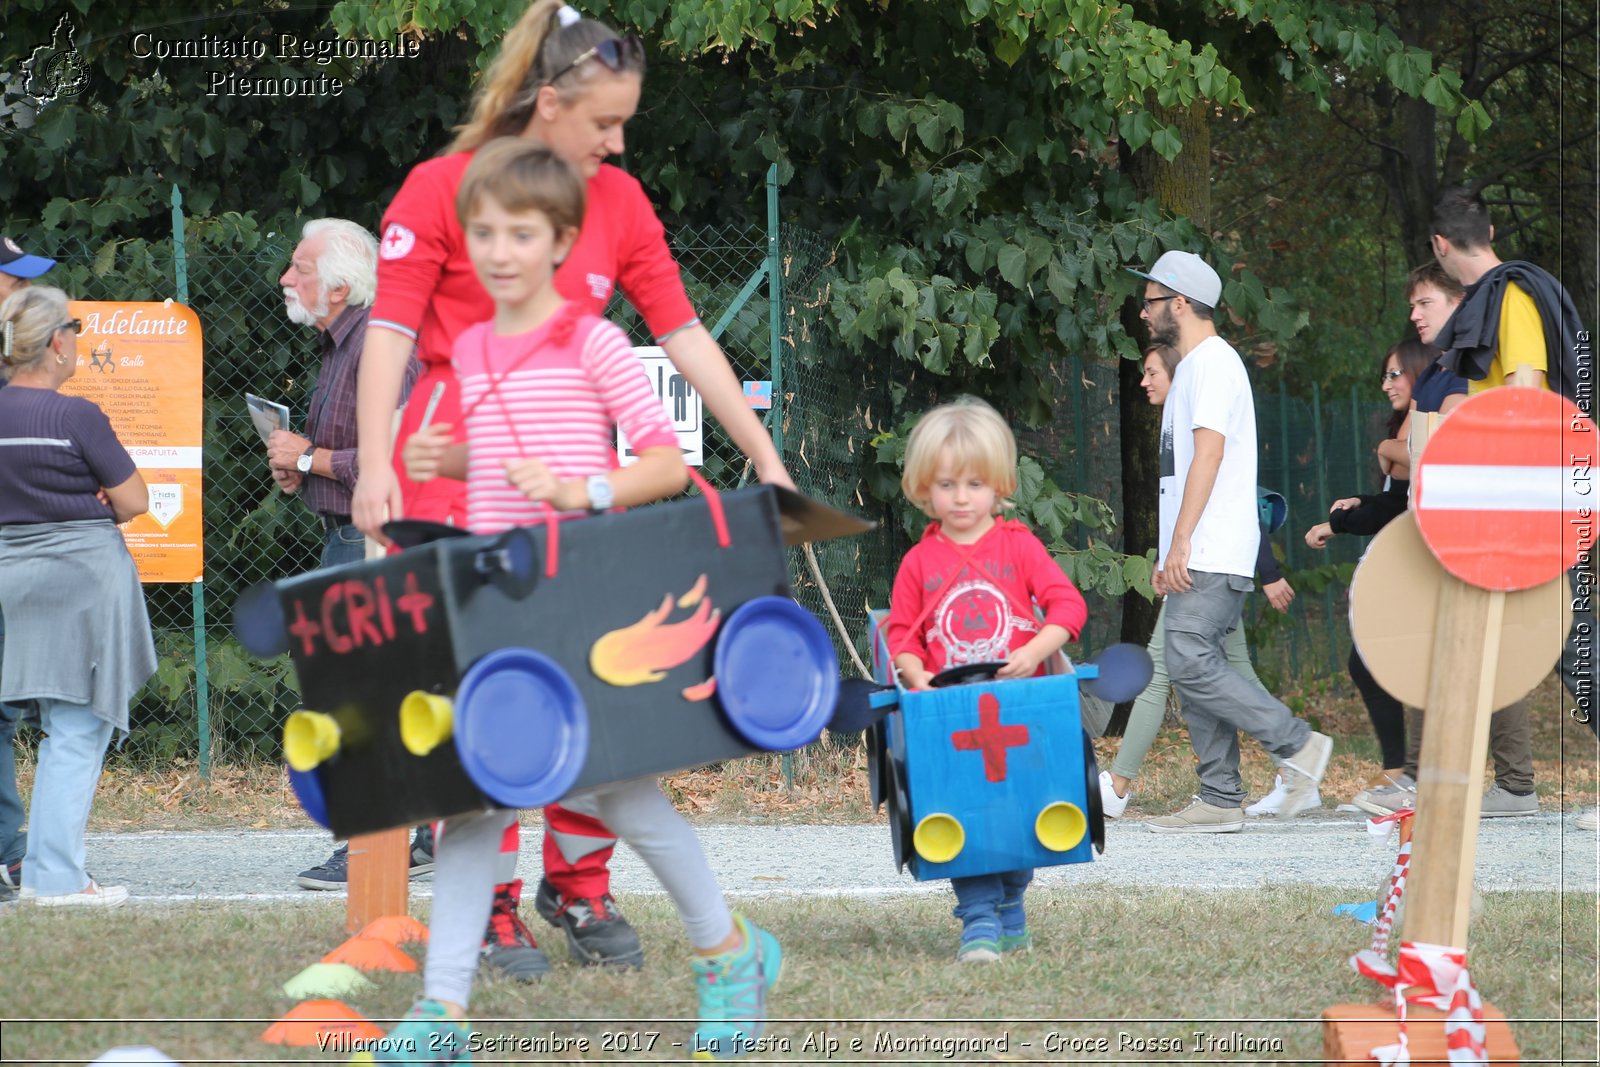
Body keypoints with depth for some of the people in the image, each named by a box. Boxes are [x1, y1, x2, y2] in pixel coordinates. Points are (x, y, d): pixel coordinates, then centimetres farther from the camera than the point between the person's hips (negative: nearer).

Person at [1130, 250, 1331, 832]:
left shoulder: (1213, 363, -10)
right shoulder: (1194, 365, 22)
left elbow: (1208, 454, -20)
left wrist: (1181, 541, -25)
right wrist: (1169, 553, 22)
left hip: (1211, 555, -10)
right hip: (1196, 558, 10)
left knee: (1191, 664, -17)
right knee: (1195, 670, 6)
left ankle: (1297, 745, -12)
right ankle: (1220, 801, 6)